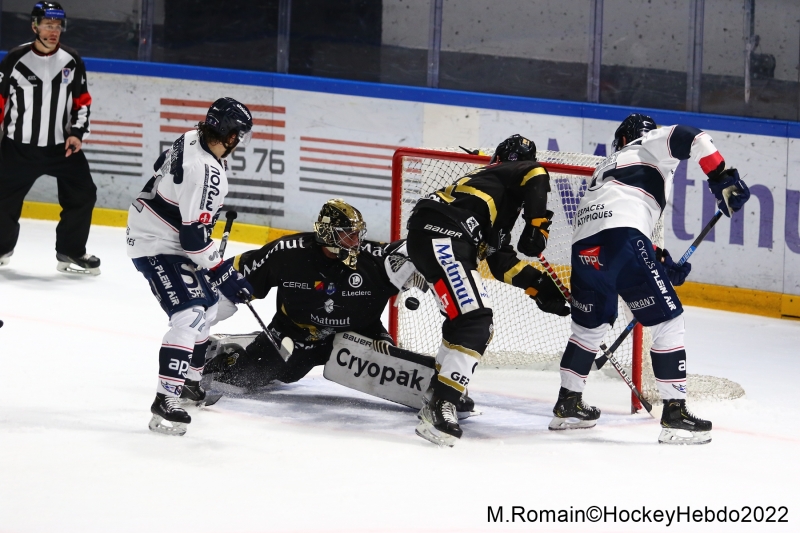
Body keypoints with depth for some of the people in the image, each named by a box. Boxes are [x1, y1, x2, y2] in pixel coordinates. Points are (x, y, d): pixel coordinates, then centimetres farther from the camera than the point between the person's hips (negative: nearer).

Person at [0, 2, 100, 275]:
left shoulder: (72, 61, 1)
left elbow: (82, 101, 9)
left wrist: (77, 133, -3)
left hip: (62, 146, 2)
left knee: (82, 195, -4)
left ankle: (70, 252, 9)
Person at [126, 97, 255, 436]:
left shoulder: (191, 140, -3)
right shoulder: (205, 171, -30)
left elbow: (164, 168, 18)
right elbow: (194, 236, -29)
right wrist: (224, 274, -21)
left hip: (162, 231, 10)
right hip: (156, 246, -10)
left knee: (207, 303, 22)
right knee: (189, 315, -20)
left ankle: (190, 380, 37)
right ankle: (165, 402, -22)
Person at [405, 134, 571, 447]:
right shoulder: (524, 171, 14)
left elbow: (499, 260, 26)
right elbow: (536, 176, -13)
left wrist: (538, 286, 18)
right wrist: (537, 228, -10)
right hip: (440, 235, -10)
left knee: (478, 326, 20)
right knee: (473, 321, -18)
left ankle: (438, 395, 27)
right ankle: (440, 407, -27)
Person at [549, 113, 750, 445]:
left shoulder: (608, 166, 39)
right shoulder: (651, 146, 20)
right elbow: (688, 137, -2)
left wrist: (661, 263, 31)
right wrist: (722, 178, -2)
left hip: (584, 245, 7)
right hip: (621, 239, -7)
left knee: (591, 325, 28)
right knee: (667, 321, -1)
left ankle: (567, 405, 33)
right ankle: (674, 414, -6)